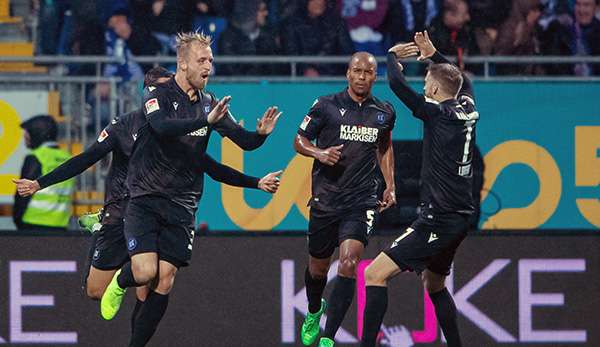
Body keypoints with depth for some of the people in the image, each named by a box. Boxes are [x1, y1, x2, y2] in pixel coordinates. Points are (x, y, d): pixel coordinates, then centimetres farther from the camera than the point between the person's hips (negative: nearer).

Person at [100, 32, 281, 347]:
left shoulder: (209, 103, 6)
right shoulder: (157, 94, -9)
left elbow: (244, 141, 4)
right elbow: (162, 126, -29)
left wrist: (262, 133, -18)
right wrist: (206, 121, -41)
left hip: (181, 204, 4)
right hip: (145, 199, -4)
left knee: (164, 282, -3)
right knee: (145, 272, -17)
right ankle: (120, 281, 19)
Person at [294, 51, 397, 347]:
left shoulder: (384, 112, 7)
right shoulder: (326, 106, -2)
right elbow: (299, 141, 4)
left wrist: (390, 185, 17)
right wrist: (319, 153, -16)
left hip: (362, 201, 0)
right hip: (325, 198, 0)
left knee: (349, 263, -19)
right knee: (318, 268, 13)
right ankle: (314, 312, 47)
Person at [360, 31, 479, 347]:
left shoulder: (439, 114, -14)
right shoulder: (467, 110, 8)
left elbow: (397, 84, -18)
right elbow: (463, 82, 31)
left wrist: (392, 57, 1)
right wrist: (434, 55, 35)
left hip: (438, 219, -9)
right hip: (460, 218, 9)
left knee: (375, 274, -12)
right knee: (433, 283, 28)